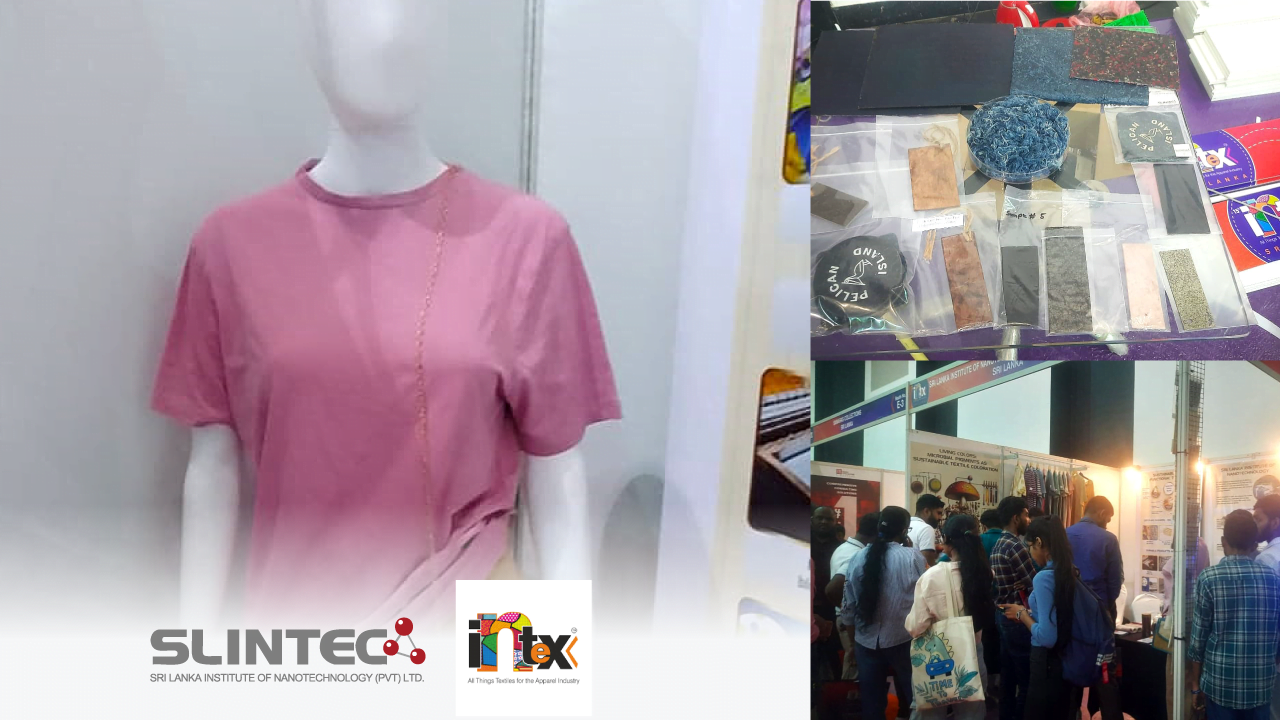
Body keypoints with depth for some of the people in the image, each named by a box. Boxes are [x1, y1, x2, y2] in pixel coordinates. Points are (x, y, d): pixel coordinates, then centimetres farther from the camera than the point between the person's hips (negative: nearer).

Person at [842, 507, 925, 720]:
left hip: (866, 640, 3)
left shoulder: (858, 559, -2)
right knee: (912, 697, 16)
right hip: (904, 640, -3)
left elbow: (849, 602, 5)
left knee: (871, 702, 11)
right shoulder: (913, 558, -14)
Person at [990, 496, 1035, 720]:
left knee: (1008, 675, 15)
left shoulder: (997, 546, 12)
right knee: (1026, 678, -3)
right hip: (1017, 618, -10)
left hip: (1002, 615, 10)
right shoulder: (1016, 547, -18)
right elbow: (1034, 585, -17)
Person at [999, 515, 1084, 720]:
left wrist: (1022, 614, -9)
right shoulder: (1073, 572, 3)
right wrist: (1030, 613, 15)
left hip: (1049, 666, -8)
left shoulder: (1044, 577, -20)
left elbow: (1047, 638, -23)